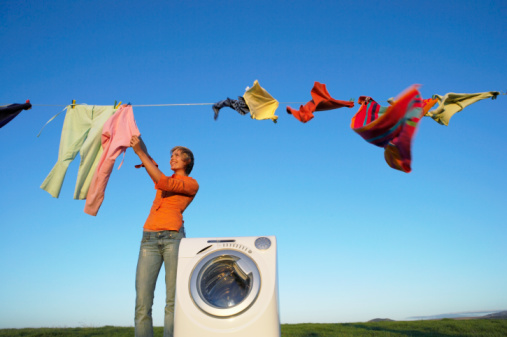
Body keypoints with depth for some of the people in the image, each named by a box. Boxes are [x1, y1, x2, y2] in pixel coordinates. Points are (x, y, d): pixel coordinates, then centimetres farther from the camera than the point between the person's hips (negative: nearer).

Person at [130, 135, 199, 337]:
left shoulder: (192, 185, 9)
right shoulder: (166, 180, 27)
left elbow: (163, 183, -5)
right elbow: (148, 160, 17)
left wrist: (139, 152, -5)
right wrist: (137, 138, 5)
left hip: (173, 238, -4)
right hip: (149, 239, 5)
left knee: (173, 301, -11)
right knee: (142, 303, -8)